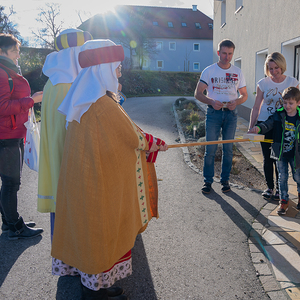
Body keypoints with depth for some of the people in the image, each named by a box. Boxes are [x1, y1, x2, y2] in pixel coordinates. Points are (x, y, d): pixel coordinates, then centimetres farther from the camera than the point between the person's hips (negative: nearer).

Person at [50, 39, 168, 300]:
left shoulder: (83, 100, 5)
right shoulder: (104, 105, -24)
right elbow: (133, 137, -14)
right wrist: (157, 144, 3)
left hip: (80, 179, 10)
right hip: (101, 184, -10)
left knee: (87, 228, 20)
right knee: (101, 232, 7)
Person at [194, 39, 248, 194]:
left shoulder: (238, 72, 8)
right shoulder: (209, 71, 0)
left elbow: (244, 95, 11)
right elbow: (198, 93, -3)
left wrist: (236, 102, -12)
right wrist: (211, 101, -22)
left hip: (231, 113, 2)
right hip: (213, 113, -2)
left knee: (228, 149, 6)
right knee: (210, 149, -3)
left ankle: (225, 180, 19)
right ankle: (208, 181, 10)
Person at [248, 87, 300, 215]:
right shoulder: (278, 114, -6)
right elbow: (268, 124, -18)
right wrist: (259, 128, -37)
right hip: (280, 152, 0)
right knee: (282, 177, 5)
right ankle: (284, 201, 19)